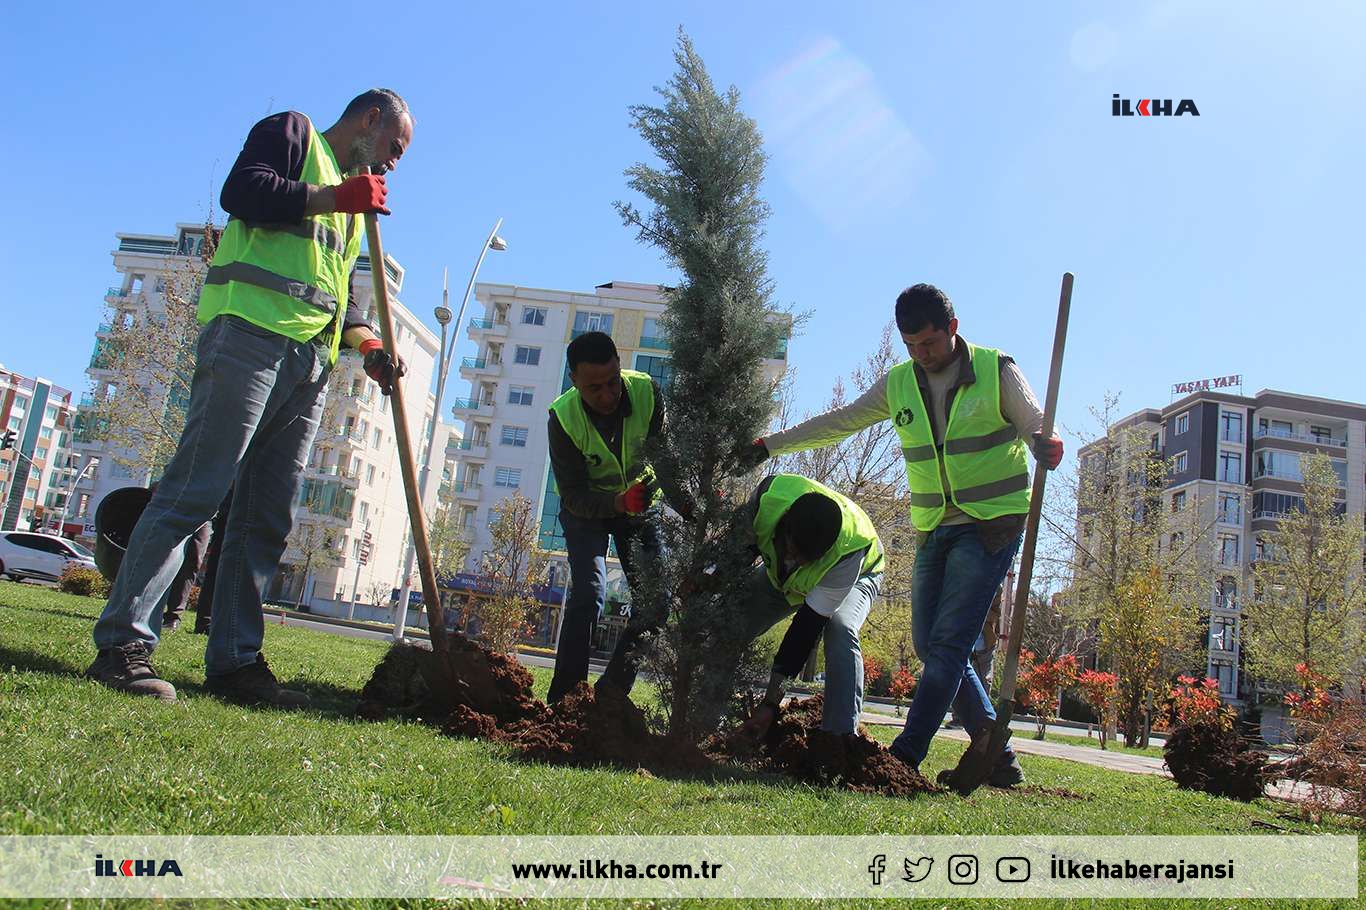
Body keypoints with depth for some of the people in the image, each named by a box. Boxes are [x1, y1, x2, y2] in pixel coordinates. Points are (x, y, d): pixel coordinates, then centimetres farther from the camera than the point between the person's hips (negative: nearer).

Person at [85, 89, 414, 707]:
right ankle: (123, 644, -11)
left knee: (268, 518, 2)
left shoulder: (351, 199, 32)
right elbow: (241, 191, -9)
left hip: (311, 362, 8)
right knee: (194, 490, -13)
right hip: (250, 332, -8)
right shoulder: (292, 131, 11)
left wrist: (366, 342, 11)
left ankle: (234, 661, 5)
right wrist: (335, 197, -5)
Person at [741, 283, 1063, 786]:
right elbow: (838, 422, 12)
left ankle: (904, 756, -13)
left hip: (992, 524, -6)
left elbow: (1037, 425, -10)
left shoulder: (997, 371, -6)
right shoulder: (898, 384, 7)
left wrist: (1049, 447, -35)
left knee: (948, 641, -13)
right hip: (934, 531, 6)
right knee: (929, 644, 4)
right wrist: (770, 445, 10)